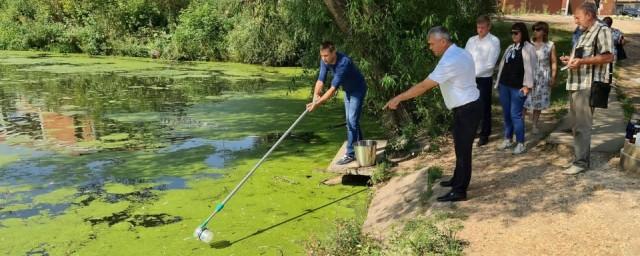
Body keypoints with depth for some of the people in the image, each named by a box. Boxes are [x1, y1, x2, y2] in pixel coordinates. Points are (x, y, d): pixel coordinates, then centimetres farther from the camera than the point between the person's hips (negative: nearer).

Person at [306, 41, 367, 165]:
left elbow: (333, 88, -40)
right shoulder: (325, 61, -16)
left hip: (358, 90, -8)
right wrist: (316, 95, -33)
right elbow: (321, 80, -15)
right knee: (350, 120, 14)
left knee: (352, 121, -11)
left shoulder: (344, 63, -39)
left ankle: (350, 154, -6)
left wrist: (317, 103, -42)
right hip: (348, 90, 8)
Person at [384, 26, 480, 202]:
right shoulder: (462, 53, 7)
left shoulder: (449, 61, -25)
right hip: (468, 107, 10)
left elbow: (424, 86, -26)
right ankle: (458, 180, 36)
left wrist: (398, 98, -22)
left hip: (466, 110, -10)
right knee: (461, 147, 21)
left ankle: (459, 191, 8)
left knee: (463, 149, -1)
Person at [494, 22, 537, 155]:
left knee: (515, 114, -7)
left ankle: (520, 143, 1)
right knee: (506, 114, 11)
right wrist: (499, 82, 15)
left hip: (518, 87, -7)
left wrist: (527, 85, -18)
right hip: (505, 85, 7)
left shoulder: (528, 48, -6)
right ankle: (508, 139, 23)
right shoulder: (510, 48, 16)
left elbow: (529, 68, -12)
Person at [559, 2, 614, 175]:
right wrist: (571, 59, 15)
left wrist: (582, 61, -22)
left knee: (582, 125, -8)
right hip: (576, 84, 10)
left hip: (587, 86, -10)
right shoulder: (585, 34, 21)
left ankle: (581, 162, -4)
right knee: (576, 124, 14)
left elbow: (608, 57, -16)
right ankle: (581, 155, 24)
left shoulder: (602, 31, -7)